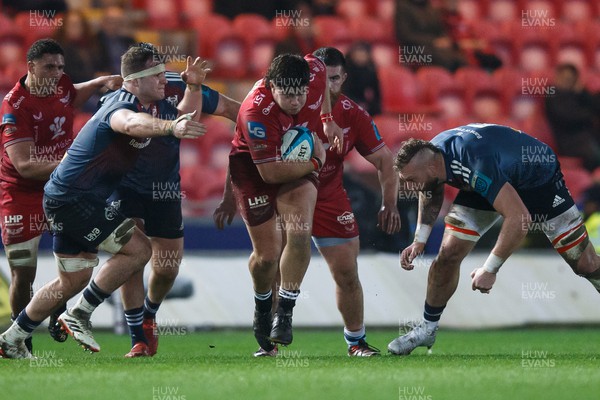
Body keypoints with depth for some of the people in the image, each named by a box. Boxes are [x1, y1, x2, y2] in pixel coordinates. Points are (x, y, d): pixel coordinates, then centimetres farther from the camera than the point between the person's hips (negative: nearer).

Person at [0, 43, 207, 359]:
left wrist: (193, 86, 3)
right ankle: (79, 314, -5)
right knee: (138, 249, -13)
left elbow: (185, 118, 22)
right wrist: (171, 127, -65)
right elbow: (132, 123, -48)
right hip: (74, 199, -10)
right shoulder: (121, 105, -23)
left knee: (74, 280, 19)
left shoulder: (153, 106, 7)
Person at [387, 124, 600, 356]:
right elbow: (431, 194, 7)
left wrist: (490, 270, -37)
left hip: (539, 177, -6)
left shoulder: (475, 165, -44)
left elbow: (519, 218, -45)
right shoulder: (429, 156, -20)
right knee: (448, 255, -7)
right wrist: (420, 240, -3)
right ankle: (427, 328, 10)